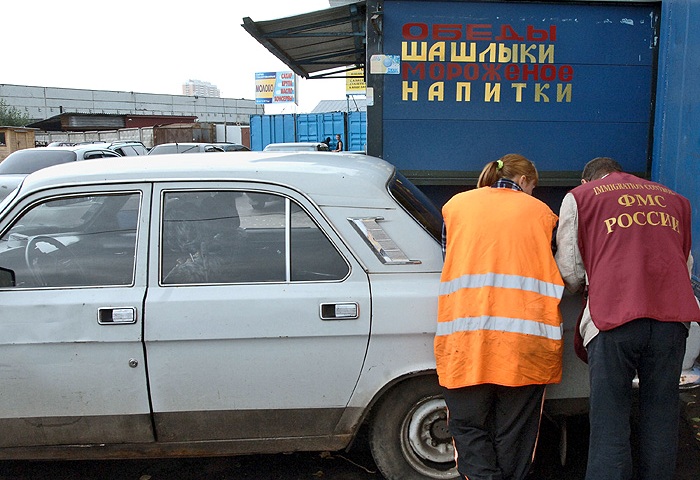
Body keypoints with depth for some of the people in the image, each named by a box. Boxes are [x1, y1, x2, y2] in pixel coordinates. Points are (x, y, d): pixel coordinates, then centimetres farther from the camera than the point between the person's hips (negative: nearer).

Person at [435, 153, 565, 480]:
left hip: (466, 339, 0)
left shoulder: (456, 204, 12)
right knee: (515, 434, 11)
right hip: (525, 339, 1)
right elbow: (558, 273, 14)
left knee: (469, 428, 8)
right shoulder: (541, 212, 11)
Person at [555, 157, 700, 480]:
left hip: (614, 319, -3)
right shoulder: (674, 199, 25)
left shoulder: (579, 197, 13)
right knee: (661, 421, 11)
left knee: (609, 428, 0)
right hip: (672, 318, 4)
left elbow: (569, 272, 9)